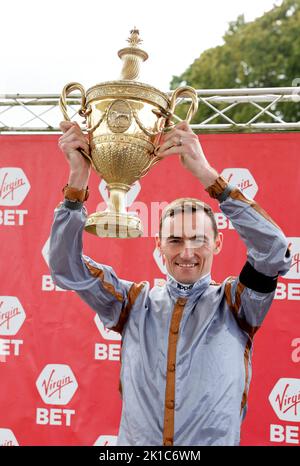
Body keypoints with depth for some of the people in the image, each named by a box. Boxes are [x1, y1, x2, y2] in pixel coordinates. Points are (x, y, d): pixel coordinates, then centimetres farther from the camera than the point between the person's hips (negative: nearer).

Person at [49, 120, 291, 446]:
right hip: (134, 442, 1)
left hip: (217, 441, -1)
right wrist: (77, 178, -8)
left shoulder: (234, 304, 4)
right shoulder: (135, 303, 9)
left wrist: (206, 174, -17)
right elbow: (67, 267, 2)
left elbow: (273, 252, -12)